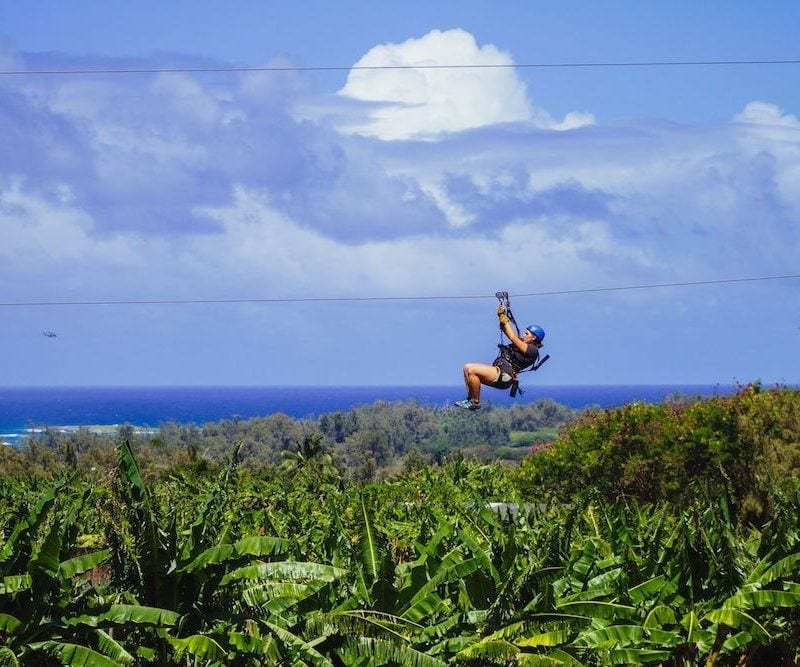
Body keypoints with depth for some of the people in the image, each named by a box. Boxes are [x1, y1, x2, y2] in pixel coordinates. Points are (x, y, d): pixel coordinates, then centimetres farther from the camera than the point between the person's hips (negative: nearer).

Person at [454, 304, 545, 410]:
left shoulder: (532, 350, -8)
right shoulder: (523, 343, 21)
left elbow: (512, 337, -14)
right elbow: (506, 331, 23)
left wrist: (505, 320, -7)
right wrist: (501, 316, 9)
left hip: (504, 376, -11)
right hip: (497, 370, 11)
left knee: (471, 370, -25)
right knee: (467, 368, 4)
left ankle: (475, 402, -15)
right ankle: (470, 398, 2)